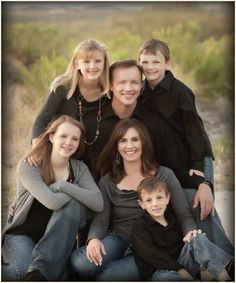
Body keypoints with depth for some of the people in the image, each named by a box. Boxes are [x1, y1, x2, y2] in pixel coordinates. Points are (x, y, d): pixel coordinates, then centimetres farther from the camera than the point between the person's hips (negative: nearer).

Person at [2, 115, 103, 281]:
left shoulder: (79, 168, -2)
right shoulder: (29, 166, -14)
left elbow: (98, 204, -20)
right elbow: (51, 202, -30)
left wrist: (62, 186, -23)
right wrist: (78, 193, -13)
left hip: (56, 238, 4)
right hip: (22, 234, -4)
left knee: (72, 204, -26)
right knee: (23, 271, -35)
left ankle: (40, 271, -26)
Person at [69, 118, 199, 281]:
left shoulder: (164, 176, 2)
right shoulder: (107, 182, 8)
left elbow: (184, 215, -1)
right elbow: (101, 219, -2)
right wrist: (93, 239, -25)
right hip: (117, 239, 3)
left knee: (105, 275, -32)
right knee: (80, 264, -29)